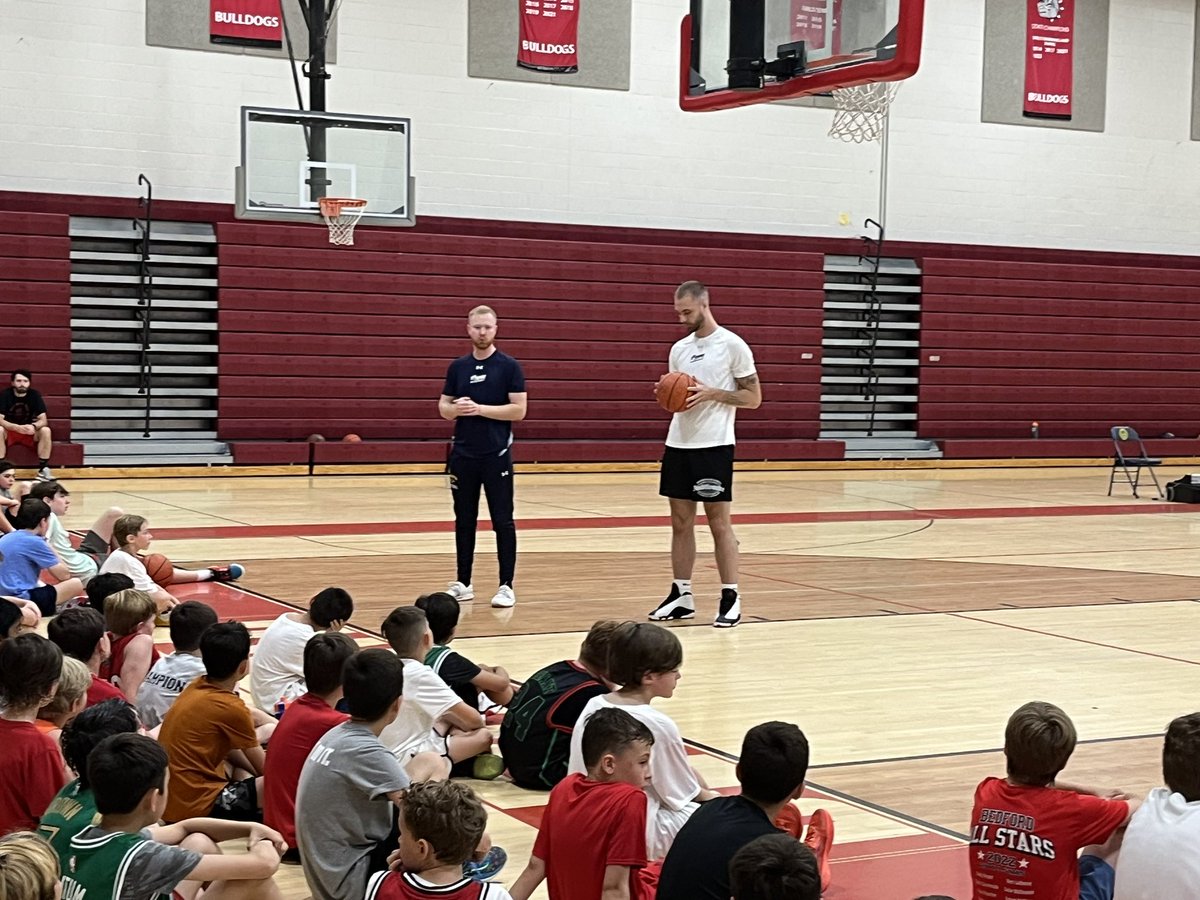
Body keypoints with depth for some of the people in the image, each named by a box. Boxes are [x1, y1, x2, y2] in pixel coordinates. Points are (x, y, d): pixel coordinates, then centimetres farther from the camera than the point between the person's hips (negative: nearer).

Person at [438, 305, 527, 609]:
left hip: (496, 455, -4)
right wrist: (456, 409, -11)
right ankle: (463, 583, 18)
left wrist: (480, 408, -17)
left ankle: (506, 586, 4)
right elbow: (443, 408, 12)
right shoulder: (458, 367, 9)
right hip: (463, 455, 4)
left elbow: (518, 410, -9)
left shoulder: (509, 366, -3)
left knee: (502, 520, -1)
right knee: (464, 520, 9)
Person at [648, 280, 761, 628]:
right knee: (681, 521, 8)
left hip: (714, 445, -6)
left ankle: (730, 598, 4)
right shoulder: (679, 349, 12)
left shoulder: (732, 345, -6)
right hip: (678, 443, 6)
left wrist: (711, 393, -17)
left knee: (719, 522, -3)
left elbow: (753, 397, -5)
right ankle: (681, 595, 15)